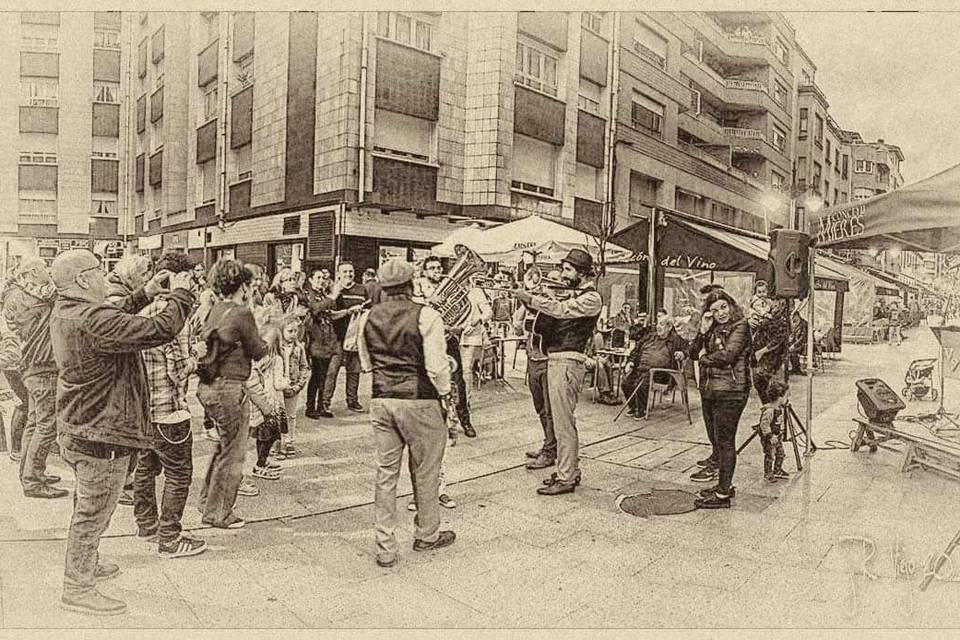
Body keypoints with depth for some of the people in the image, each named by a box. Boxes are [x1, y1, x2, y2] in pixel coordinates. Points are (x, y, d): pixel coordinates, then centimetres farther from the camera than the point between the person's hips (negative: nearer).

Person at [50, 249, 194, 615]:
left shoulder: (64, 312, 5)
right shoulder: (92, 320, -27)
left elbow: (116, 319, 20)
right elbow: (161, 330, -31)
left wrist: (147, 293, 10)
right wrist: (181, 294, -17)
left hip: (80, 426, 11)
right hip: (102, 432, -11)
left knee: (88, 505, 27)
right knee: (94, 511, 4)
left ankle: (84, 564, 45)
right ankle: (78, 588, 18)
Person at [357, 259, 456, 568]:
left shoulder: (368, 317, 4)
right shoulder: (426, 315, -12)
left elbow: (366, 362, 13)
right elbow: (436, 366, -13)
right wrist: (445, 394, 1)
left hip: (381, 400, 4)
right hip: (419, 400, -4)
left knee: (385, 472, 11)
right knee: (425, 471, 14)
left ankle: (385, 548, 17)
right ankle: (426, 535, 31)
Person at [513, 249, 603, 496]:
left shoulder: (591, 298, -10)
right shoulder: (573, 295, 20)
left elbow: (561, 310, -24)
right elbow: (550, 318, 15)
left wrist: (530, 298, -18)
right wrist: (530, 301, 1)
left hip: (568, 362, -10)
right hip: (555, 360, 10)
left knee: (563, 422, -7)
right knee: (564, 420, 16)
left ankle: (565, 479, 0)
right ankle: (570, 471, 27)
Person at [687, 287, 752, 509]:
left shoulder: (740, 326, -4)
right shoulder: (712, 330, 18)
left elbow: (728, 354, -17)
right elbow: (693, 353, 11)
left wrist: (705, 358, -1)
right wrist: (703, 331, -3)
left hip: (729, 391, -8)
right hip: (708, 390, 8)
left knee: (725, 439, -7)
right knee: (715, 437, 16)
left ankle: (723, 492, -4)